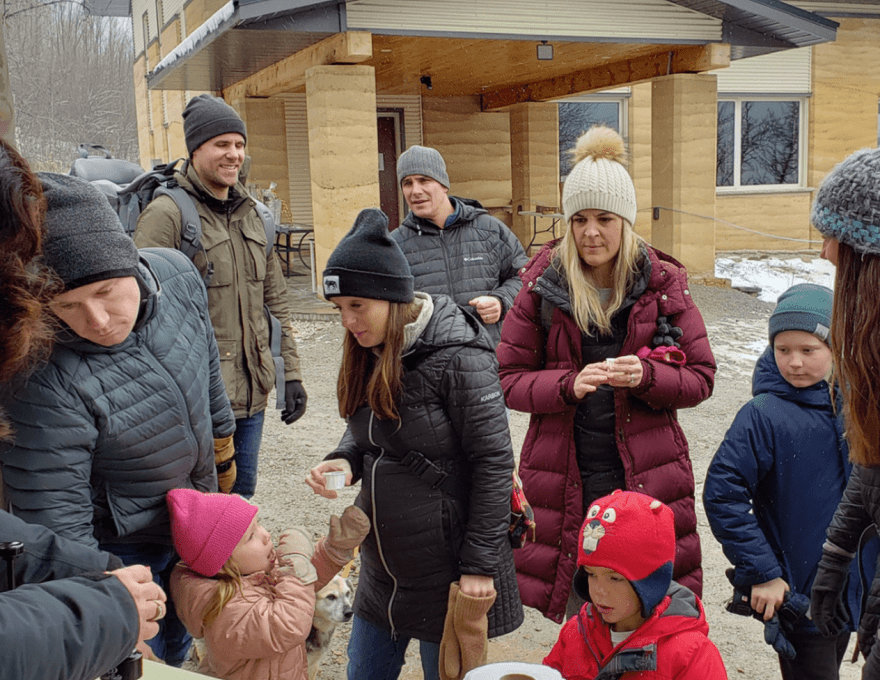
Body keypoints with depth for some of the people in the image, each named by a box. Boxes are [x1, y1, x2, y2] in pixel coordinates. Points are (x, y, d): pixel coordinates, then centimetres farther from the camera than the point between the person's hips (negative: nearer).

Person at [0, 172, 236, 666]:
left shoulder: (177, 274, -18)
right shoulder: (45, 380, -35)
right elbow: (54, 519, -28)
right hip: (117, 551, -5)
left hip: (195, 524, 6)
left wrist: (221, 432, 17)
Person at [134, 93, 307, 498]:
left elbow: (275, 299, 17)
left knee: (242, 493, 18)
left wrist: (291, 373, 12)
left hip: (252, 392, 7)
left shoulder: (252, 214, 13)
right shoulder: (166, 214, -11)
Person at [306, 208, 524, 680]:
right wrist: (345, 460, -7)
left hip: (445, 571, -7)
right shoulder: (367, 356, 3)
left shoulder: (456, 357, -20)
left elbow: (492, 462, -18)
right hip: (381, 568, 7)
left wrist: (480, 566, -17)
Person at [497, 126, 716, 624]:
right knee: (579, 622, 9)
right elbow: (510, 379, 0)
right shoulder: (543, 284, -1)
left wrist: (646, 375, -18)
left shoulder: (664, 283, -1)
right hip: (565, 479, 0)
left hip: (644, 475, 0)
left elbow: (701, 377, 2)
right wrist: (568, 385, -19)